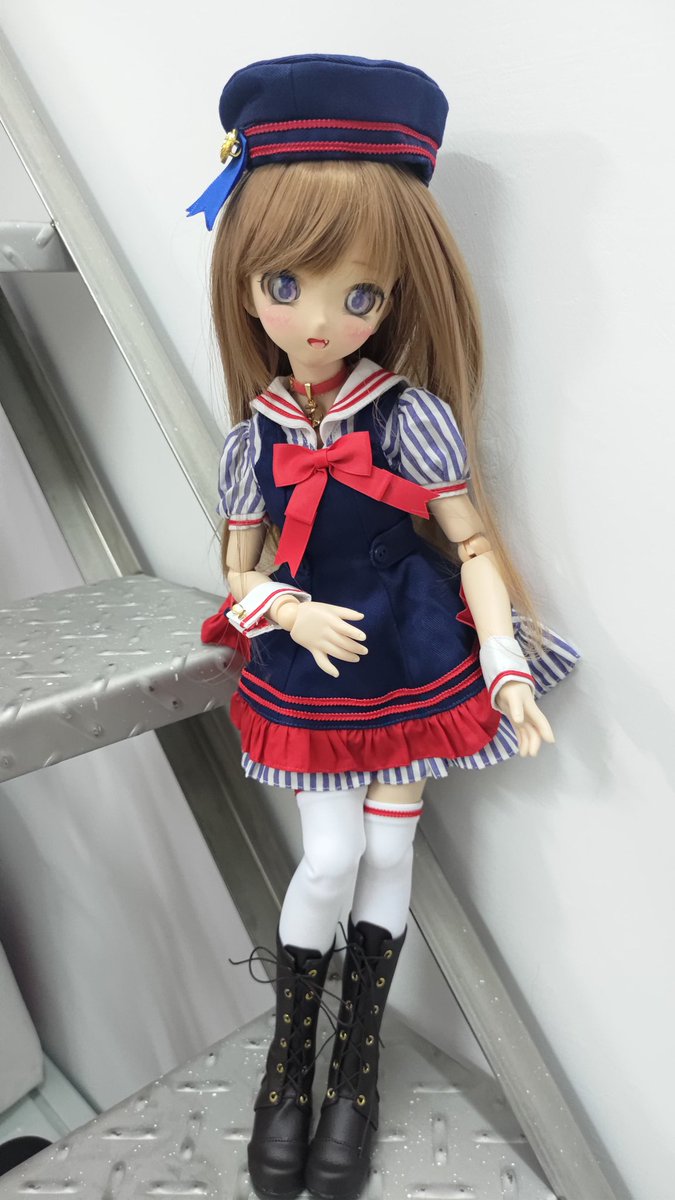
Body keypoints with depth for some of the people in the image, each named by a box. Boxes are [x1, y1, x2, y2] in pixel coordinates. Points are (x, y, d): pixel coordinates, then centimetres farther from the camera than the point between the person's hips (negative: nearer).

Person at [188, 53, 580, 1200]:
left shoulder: (413, 416, -12)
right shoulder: (254, 434, -5)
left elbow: (475, 547, -8)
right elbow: (240, 567, 2)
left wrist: (508, 670, -15)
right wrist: (295, 616, -17)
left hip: (413, 670, 0)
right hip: (308, 677, 1)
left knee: (389, 854, 11)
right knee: (330, 860, 6)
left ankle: (356, 1063, 34)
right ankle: (288, 1057, 31)